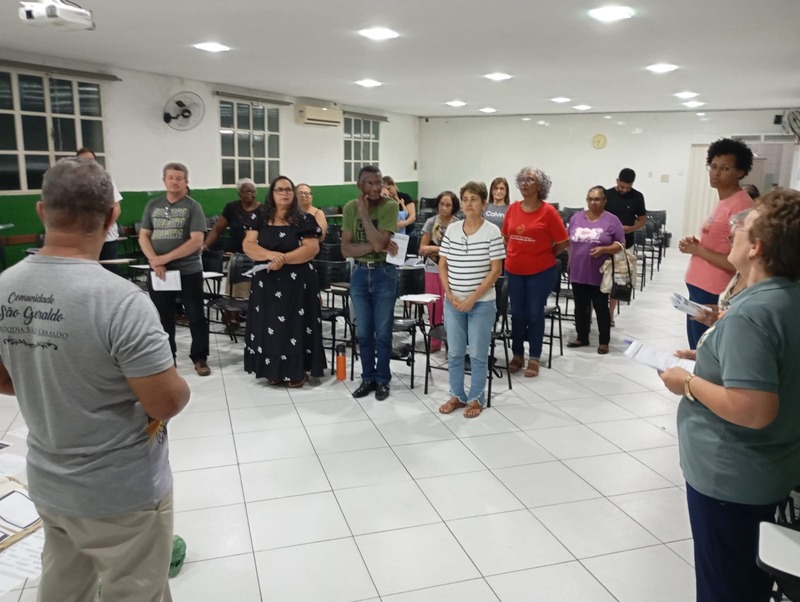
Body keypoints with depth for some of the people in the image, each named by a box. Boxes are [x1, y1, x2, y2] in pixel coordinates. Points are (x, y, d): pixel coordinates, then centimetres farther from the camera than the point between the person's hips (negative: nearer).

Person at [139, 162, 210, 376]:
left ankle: (200, 358, 15)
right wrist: (154, 259, -11)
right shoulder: (153, 205, 9)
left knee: (196, 317, 3)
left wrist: (166, 257, -15)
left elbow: (197, 241, -12)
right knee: (163, 318, 11)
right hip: (158, 272, 4)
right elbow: (143, 236, 7)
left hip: (189, 271, -3)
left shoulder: (193, 206, -3)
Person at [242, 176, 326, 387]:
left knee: (295, 325, -1)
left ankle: (298, 371, 9)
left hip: (297, 281, -3)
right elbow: (248, 245, -1)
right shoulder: (261, 220, 7)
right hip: (266, 281, 3)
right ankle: (273, 370, 18)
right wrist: (270, 254, -20)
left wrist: (283, 259, -20)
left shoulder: (304, 220, -2)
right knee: (269, 325, 6)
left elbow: (312, 249, -11)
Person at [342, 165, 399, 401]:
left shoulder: (390, 206, -11)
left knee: (382, 332, 5)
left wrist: (364, 213, -17)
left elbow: (379, 243, -22)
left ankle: (383, 380, 20)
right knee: (363, 332, 11)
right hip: (359, 273, 3)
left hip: (384, 273, -3)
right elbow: (346, 249, -7)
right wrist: (373, 246, -19)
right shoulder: (350, 208, -1)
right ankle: (368, 378, 25)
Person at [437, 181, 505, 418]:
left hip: (481, 303, -4)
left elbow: (496, 270, -10)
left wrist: (473, 298, -14)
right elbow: (442, 265, 7)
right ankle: (457, 395, 27)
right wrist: (449, 294, -6)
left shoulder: (492, 232, -8)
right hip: (453, 302, 4)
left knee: (478, 354, 6)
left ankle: (477, 399, 21)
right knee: (454, 352, 12)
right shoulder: (451, 230, 3)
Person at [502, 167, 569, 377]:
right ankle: (518, 355, 24)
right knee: (517, 313, 10)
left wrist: (544, 255, 3)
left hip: (541, 272, -3)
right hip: (514, 271, 4)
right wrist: (513, 255, 8)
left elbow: (563, 242, -4)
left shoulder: (548, 211, -10)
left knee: (535, 314, 3)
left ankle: (534, 358, 15)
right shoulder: (513, 209, 2)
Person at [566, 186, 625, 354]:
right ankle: (582, 337, 26)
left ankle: (604, 341, 15)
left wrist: (603, 249, -21)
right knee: (580, 307, 12)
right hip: (578, 272, 4)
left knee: (601, 308, 5)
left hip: (600, 274, -4)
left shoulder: (612, 220, -6)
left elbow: (621, 244, -4)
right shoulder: (576, 217, 6)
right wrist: (571, 262, 11)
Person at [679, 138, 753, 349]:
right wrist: (696, 245, 4)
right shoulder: (723, 202, 13)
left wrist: (697, 250, -14)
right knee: (696, 352, 19)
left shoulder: (741, 205, -17)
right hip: (699, 288, 10)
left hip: (713, 295, -10)